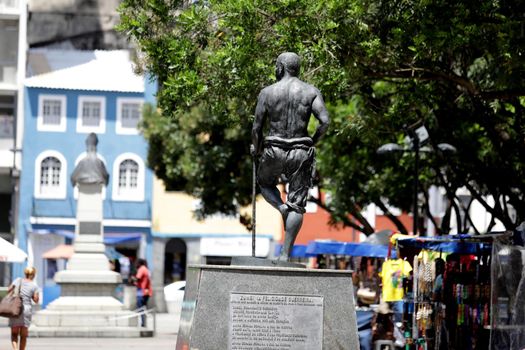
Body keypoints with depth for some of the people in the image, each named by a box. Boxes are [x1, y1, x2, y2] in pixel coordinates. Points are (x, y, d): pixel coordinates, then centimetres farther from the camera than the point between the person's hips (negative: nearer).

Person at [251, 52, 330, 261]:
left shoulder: (268, 92, -1)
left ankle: (281, 208, 0)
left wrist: (256, 148, 18)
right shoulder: (311, 92, 1)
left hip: (274, 150, 0)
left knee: (265, 183, 30)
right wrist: (313, 141, 6)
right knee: (297, 204, 5)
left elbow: (256, 127, -1)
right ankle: (285, 254, -2)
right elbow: (325, 121, -11)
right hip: (301, 153, 0)